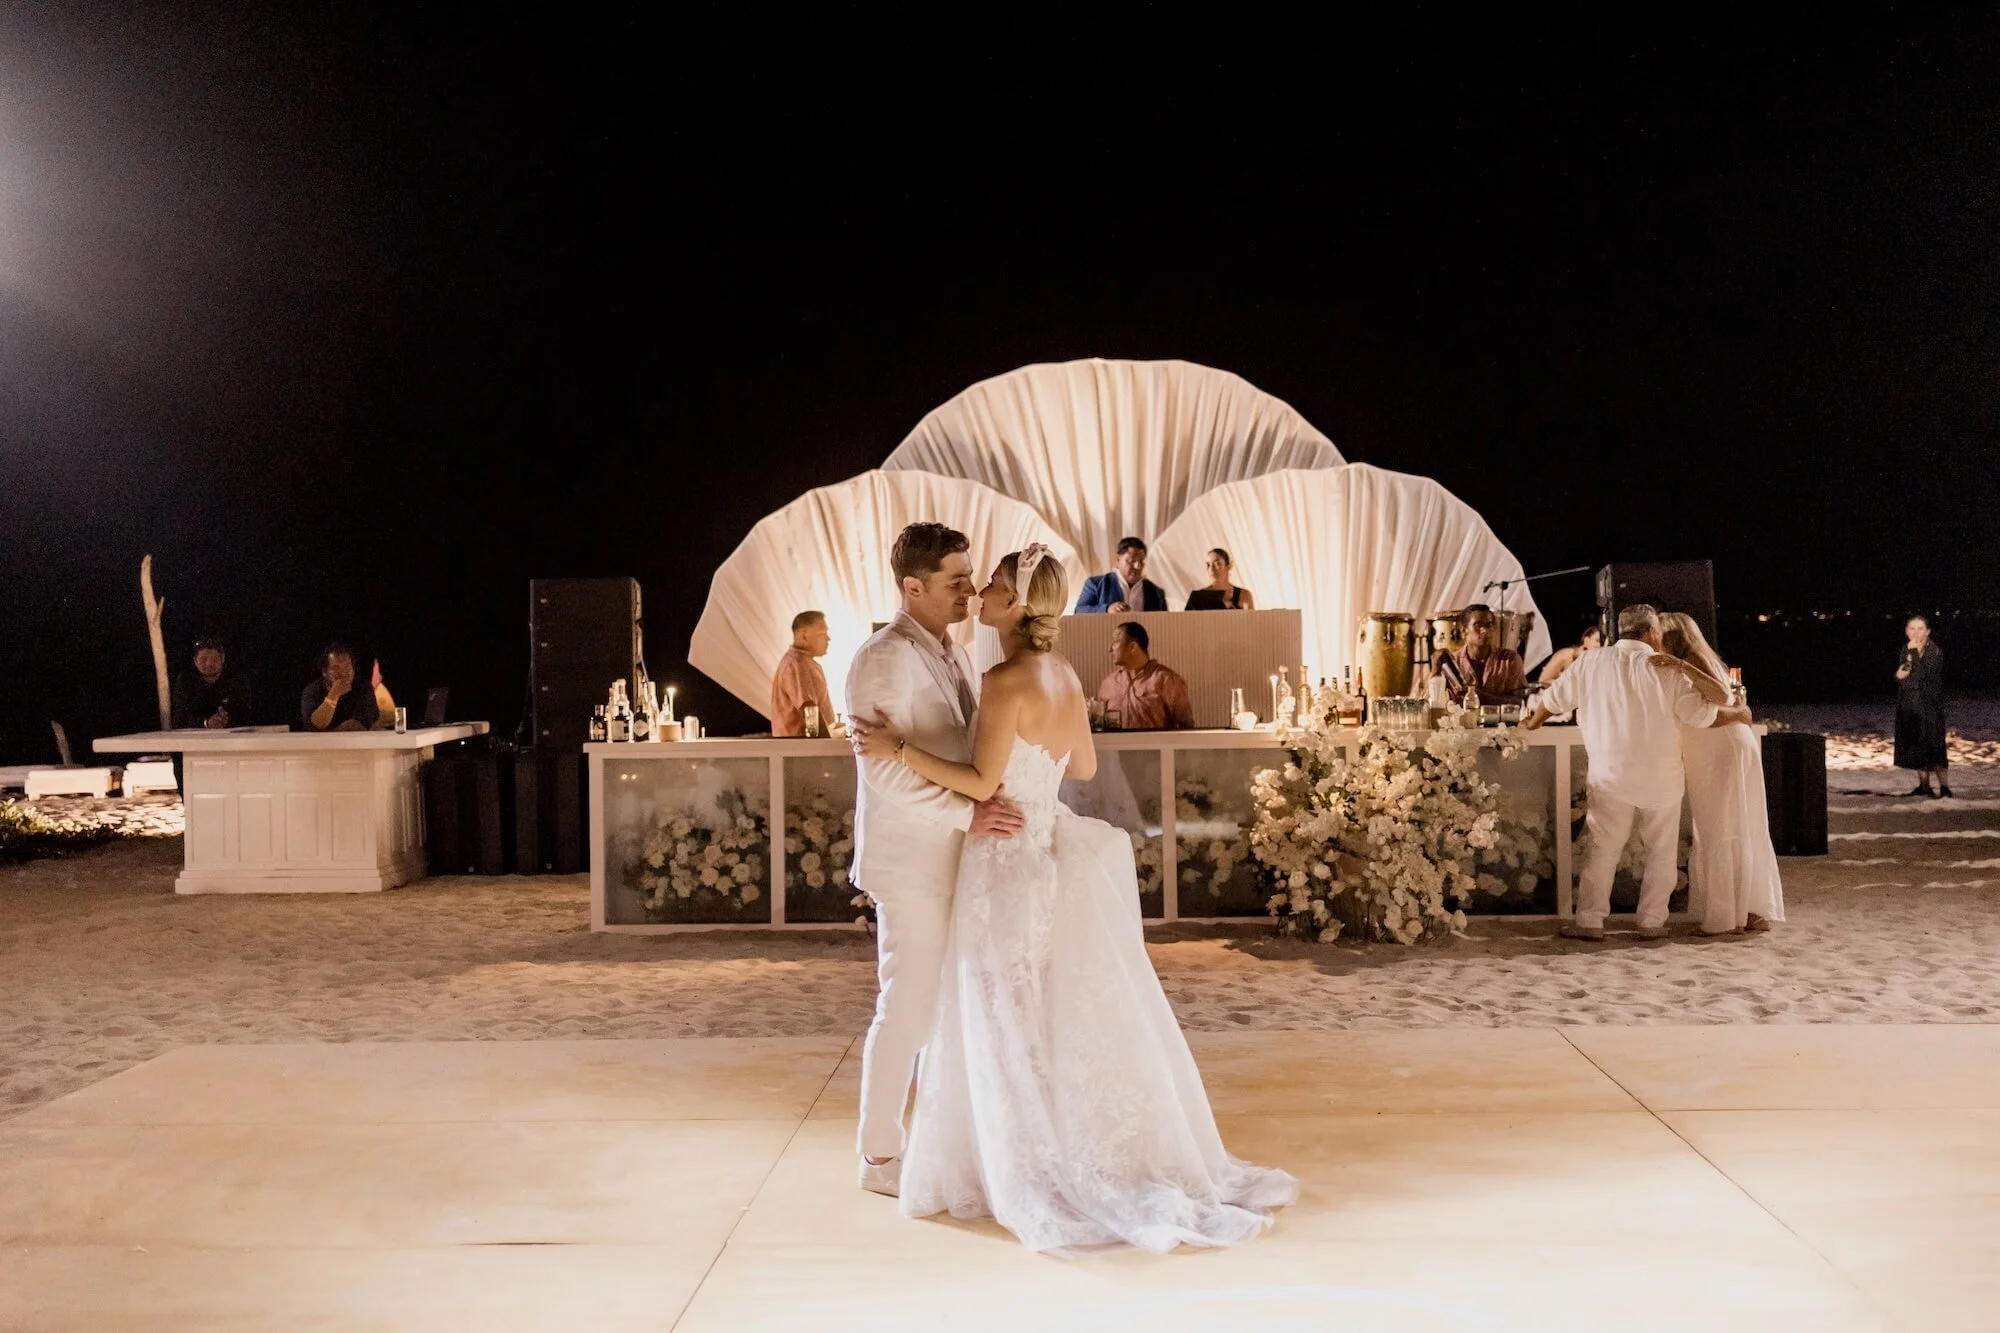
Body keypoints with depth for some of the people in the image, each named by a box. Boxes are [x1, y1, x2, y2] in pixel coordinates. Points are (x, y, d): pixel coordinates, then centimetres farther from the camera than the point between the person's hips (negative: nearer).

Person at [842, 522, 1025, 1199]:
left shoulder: (954, 654, 13)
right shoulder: (882, 660, -15)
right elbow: (884, 771, -22)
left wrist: (988, 811, 8)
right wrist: (966, 812, -26)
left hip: (959, 860, 8)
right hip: (912, 863, -8)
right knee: (907, 1005, -1)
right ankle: (879, 1155, 14)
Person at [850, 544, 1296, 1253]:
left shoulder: (1007, 680, -20)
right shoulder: (1065, 678, 5)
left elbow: (982, 783, -22)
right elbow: (1085, 767, 16)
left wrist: (898, 749, -18)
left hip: (1006, 865, -8)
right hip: (1051, 855, 8)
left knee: (1009, 1027, 4)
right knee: (1073, 1014, 16)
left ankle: (1032, 1174, 14)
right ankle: (1112, 1160, 26)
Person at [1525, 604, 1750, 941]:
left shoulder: (1591, 663, 1)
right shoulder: (1667, 669, -3)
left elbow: (1554, 698, 10)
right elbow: (1699, 713, -4)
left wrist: (1533, 723, 29)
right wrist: (1737, 713, 14)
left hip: (1611, 774, 1)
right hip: (1661, 776, -1)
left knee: (1602, 849, 4)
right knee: (1662, 851, 12)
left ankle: (1589, 921, 2)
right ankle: (1652, 922, 14)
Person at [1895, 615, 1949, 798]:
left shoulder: (1935, 651, -11)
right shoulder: (1906, 650, 8)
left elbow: (1923, 674, -24)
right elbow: (1900, 674, 15)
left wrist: (1914, 652, -23)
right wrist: (1899, 674, -7)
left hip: (1928, 705, -6)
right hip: (1909, 705, 6)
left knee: (1933, 745, -9)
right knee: (1916, 747, 9)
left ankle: (1945, 788, -6)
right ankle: (1924, 785, 18)